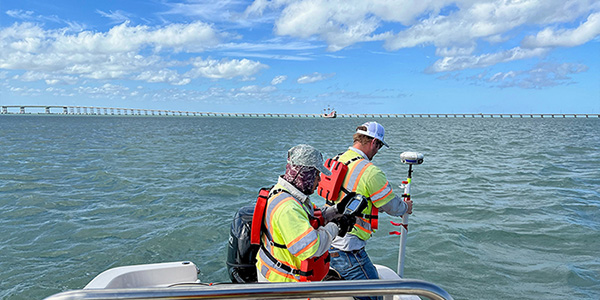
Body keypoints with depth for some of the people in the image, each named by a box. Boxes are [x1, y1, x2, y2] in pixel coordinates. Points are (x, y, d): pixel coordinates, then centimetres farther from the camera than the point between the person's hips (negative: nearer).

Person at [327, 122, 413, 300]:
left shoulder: (335, 161, 7)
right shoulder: (370, 172, -18)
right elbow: (393, 206, -6)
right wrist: (406, 207, 18)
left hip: (327, 241, 9)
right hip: (348, 250, -8)